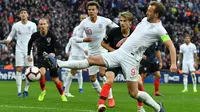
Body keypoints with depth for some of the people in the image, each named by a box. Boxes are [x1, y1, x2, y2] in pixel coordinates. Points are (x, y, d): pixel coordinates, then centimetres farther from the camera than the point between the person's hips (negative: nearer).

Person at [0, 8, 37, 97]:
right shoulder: (16, 25, 1)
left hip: (29, 50, 1)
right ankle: (19, 91, -4)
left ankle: (26, 90, 11)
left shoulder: (32, 25, 1)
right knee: (19, 69, -6)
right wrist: (8, 40, -9)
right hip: (19, 50, -1)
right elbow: (11, 35, 12)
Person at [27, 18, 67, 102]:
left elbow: (58, 47, -17)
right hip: (41, 58, 1)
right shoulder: (35, 35, -9)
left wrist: (54, 53, -35)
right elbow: (30, 43, 12)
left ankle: (62, 95, 28)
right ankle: (43, 91, -4)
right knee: (41, 73, -28)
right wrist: (28, 55, 13)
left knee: (55, 79, 3)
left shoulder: (51, 35, -16)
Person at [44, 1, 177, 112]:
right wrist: (123, 40, 31)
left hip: (131, 59, -7)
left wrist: (173, 63, -28)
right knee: (92, 59, 2)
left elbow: (171, 45, -17)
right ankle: (58, 63, 1)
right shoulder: (144, 20, 11)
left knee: (133, 93, -9)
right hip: (119, 52, 7)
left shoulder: (159, 29, -12)